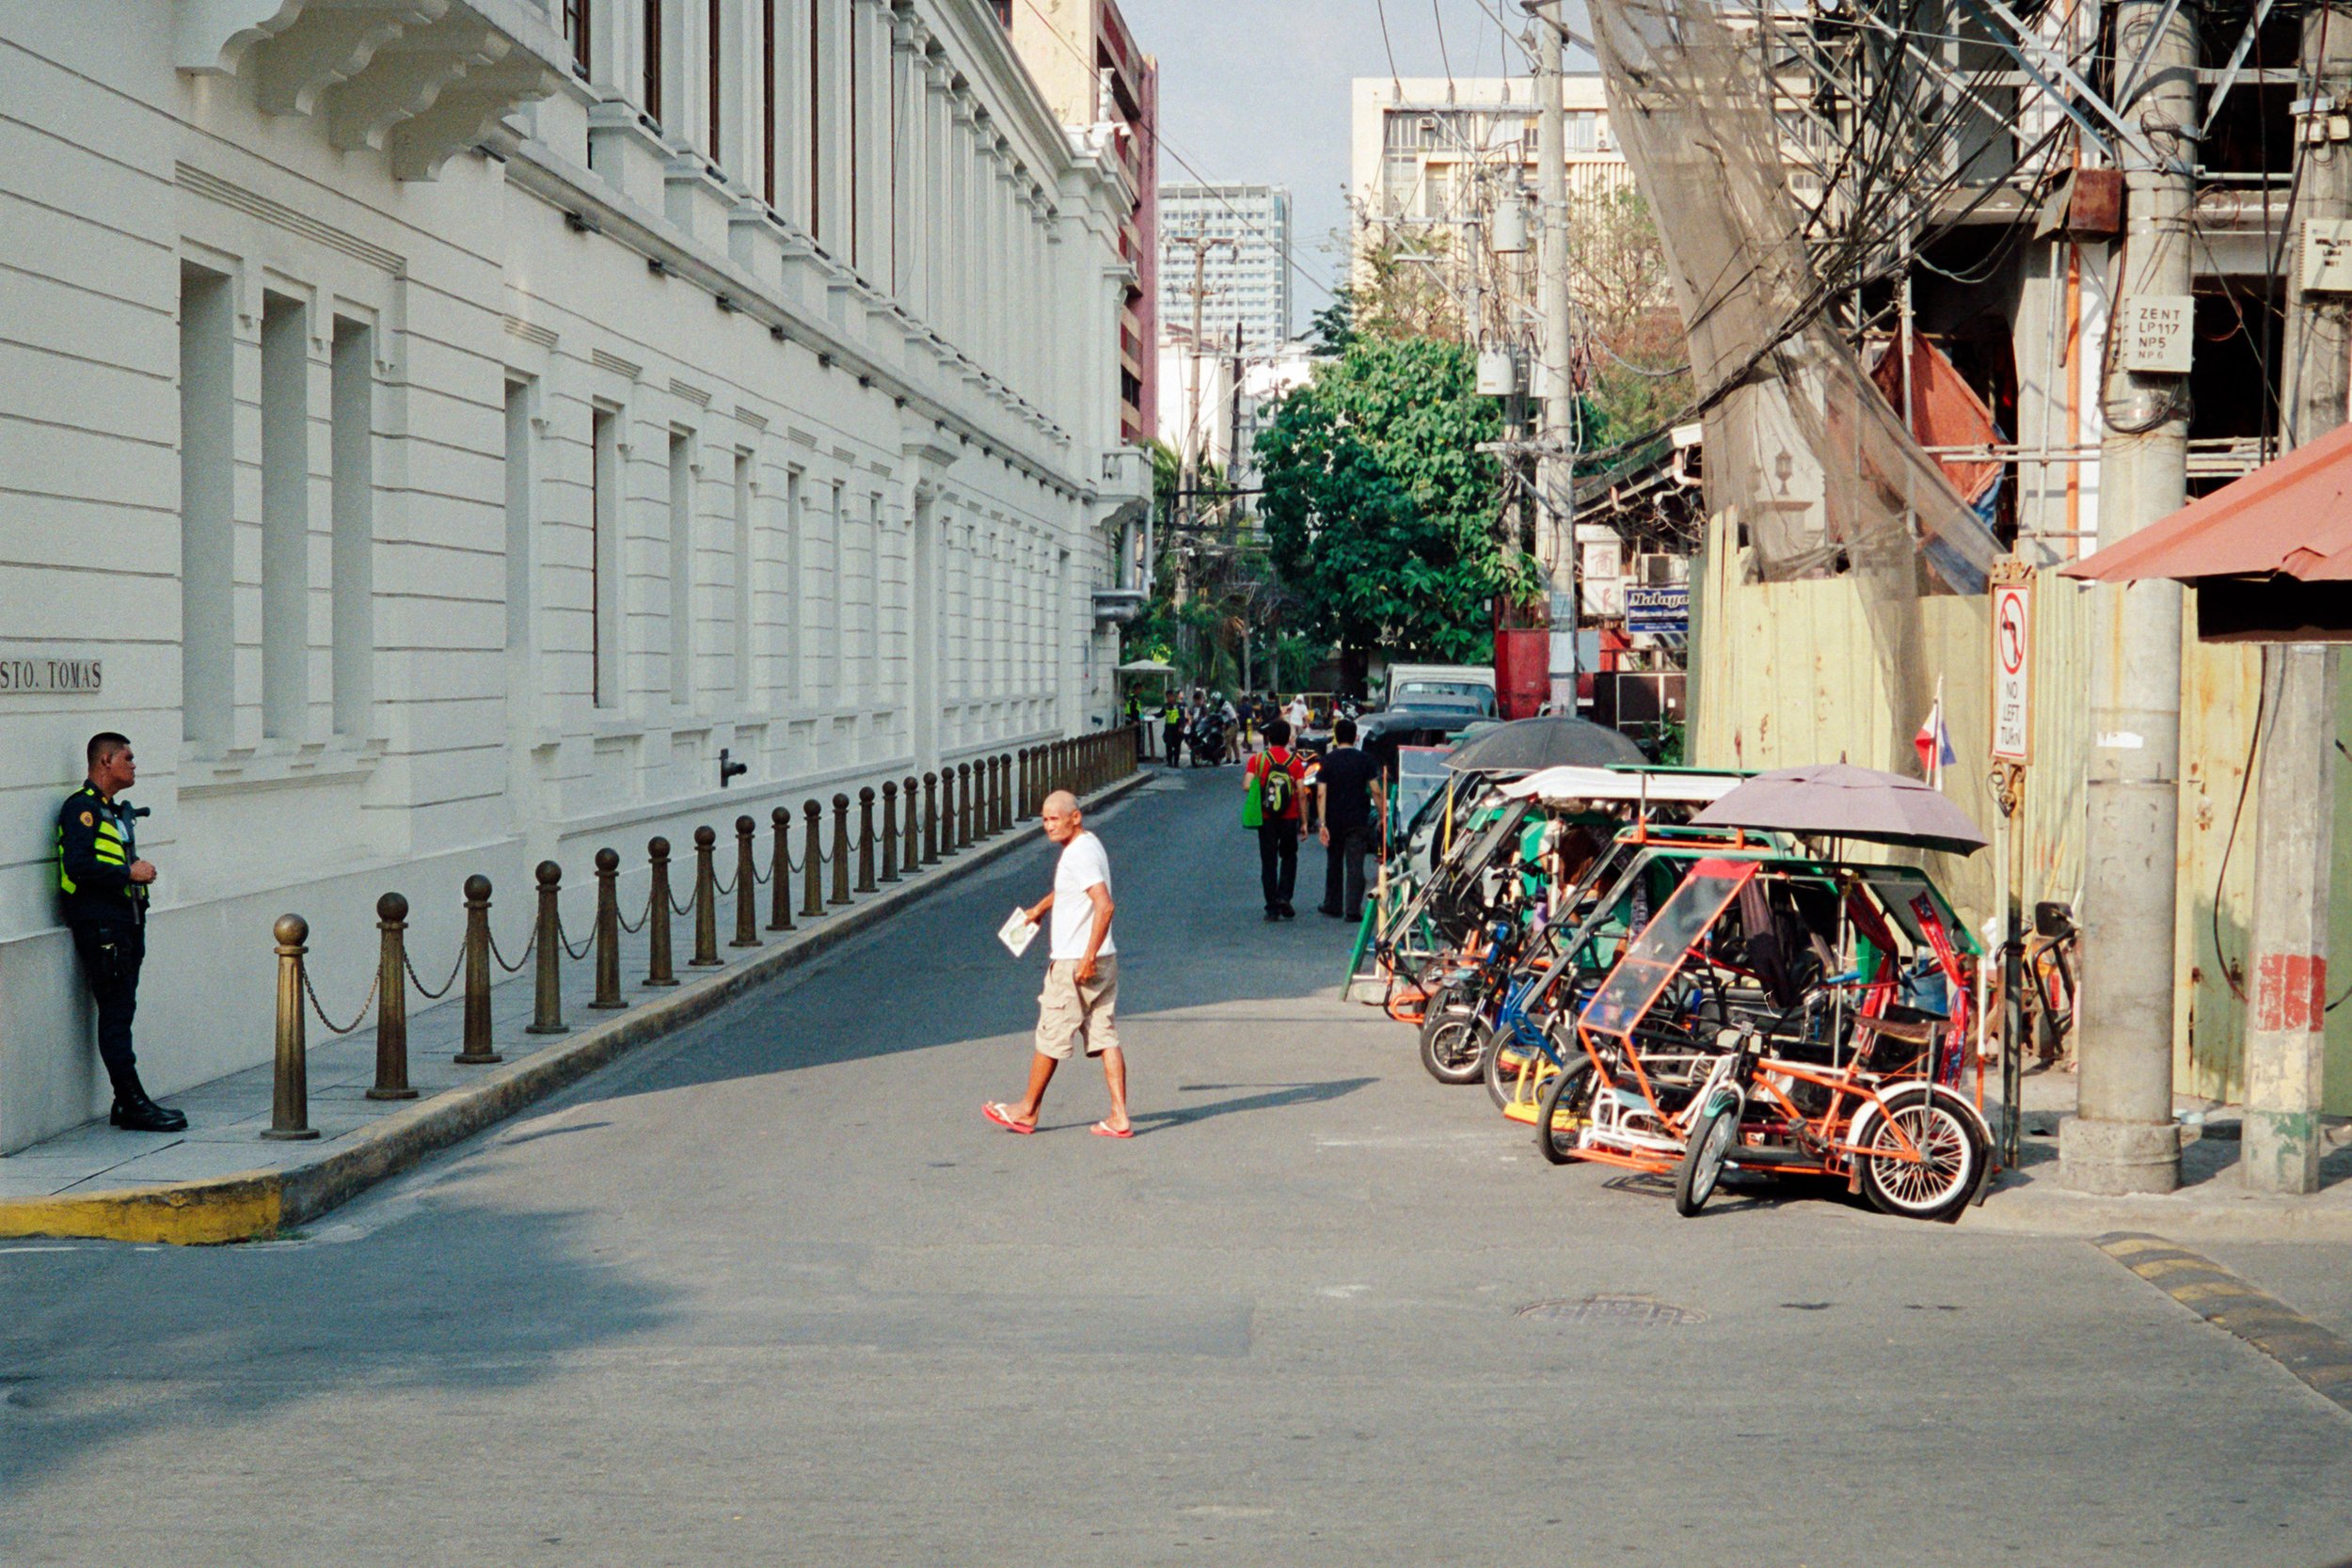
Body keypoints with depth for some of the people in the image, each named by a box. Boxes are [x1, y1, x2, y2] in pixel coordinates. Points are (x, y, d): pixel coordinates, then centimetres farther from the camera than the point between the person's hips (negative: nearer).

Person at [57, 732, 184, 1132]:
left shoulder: (117, 810, 21)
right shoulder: (82, 808, -9)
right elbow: (78, 865, -21)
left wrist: (140, 874, 14)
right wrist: (129, 874, -14)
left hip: (125, 922, 10)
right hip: (99, 923, -10)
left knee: (121, 1012, 9)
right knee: (115, 1013, -9)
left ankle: (128, 1104, 11)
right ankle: (133, 1103, -9)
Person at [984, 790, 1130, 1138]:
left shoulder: (1080, 854, -18)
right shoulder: (1087, 846, 13)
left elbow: (1104, 905, -26)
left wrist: (1088, 957, -25)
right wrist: (1041, 907, 26)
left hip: (1074, 963, -9)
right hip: (1103, 961, 9)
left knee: (1050, 1036, 4)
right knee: (1104, 1036, 5)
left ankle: (1028, 1111, 16)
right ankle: (1119, 1117, 1)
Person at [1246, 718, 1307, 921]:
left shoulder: (1257, 760, -4)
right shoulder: (1295, 761, -3)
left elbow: (1246, 786, -15)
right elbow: (1301, 793, -6)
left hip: (1266, 819, 0)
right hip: (1289, 819, 0)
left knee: (1268, 862, 6)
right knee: (1289, 857, 18)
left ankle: (1272, 908, 4)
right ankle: (1284, 896, 0)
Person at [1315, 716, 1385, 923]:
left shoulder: (1328, 761, -4)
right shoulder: (1364, 760, -3)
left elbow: (1321, 794, -10)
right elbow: (1376, 791, -5)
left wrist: (1322, 824, -12)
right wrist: (1382, 815, 6)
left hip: (1334, 821, 1)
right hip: (1358, 821, -1)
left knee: (1334, 864, 16)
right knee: (1355, 866, -2)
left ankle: (1333, 906, 25)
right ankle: (1353, 909, -10)